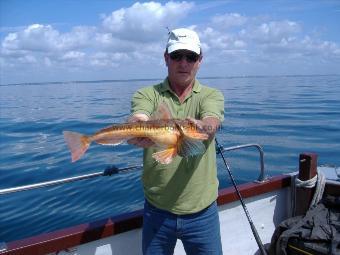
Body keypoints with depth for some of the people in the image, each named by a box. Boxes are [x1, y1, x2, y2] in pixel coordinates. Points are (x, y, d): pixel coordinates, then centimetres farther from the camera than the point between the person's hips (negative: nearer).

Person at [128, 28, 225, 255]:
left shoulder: (212, 96, 0)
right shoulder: (147, 95, -1)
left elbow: (212, 124, -22)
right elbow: (138, 120, -22)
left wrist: (200, 127, -45)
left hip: (202, 212, 0)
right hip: (157, 211, 0)